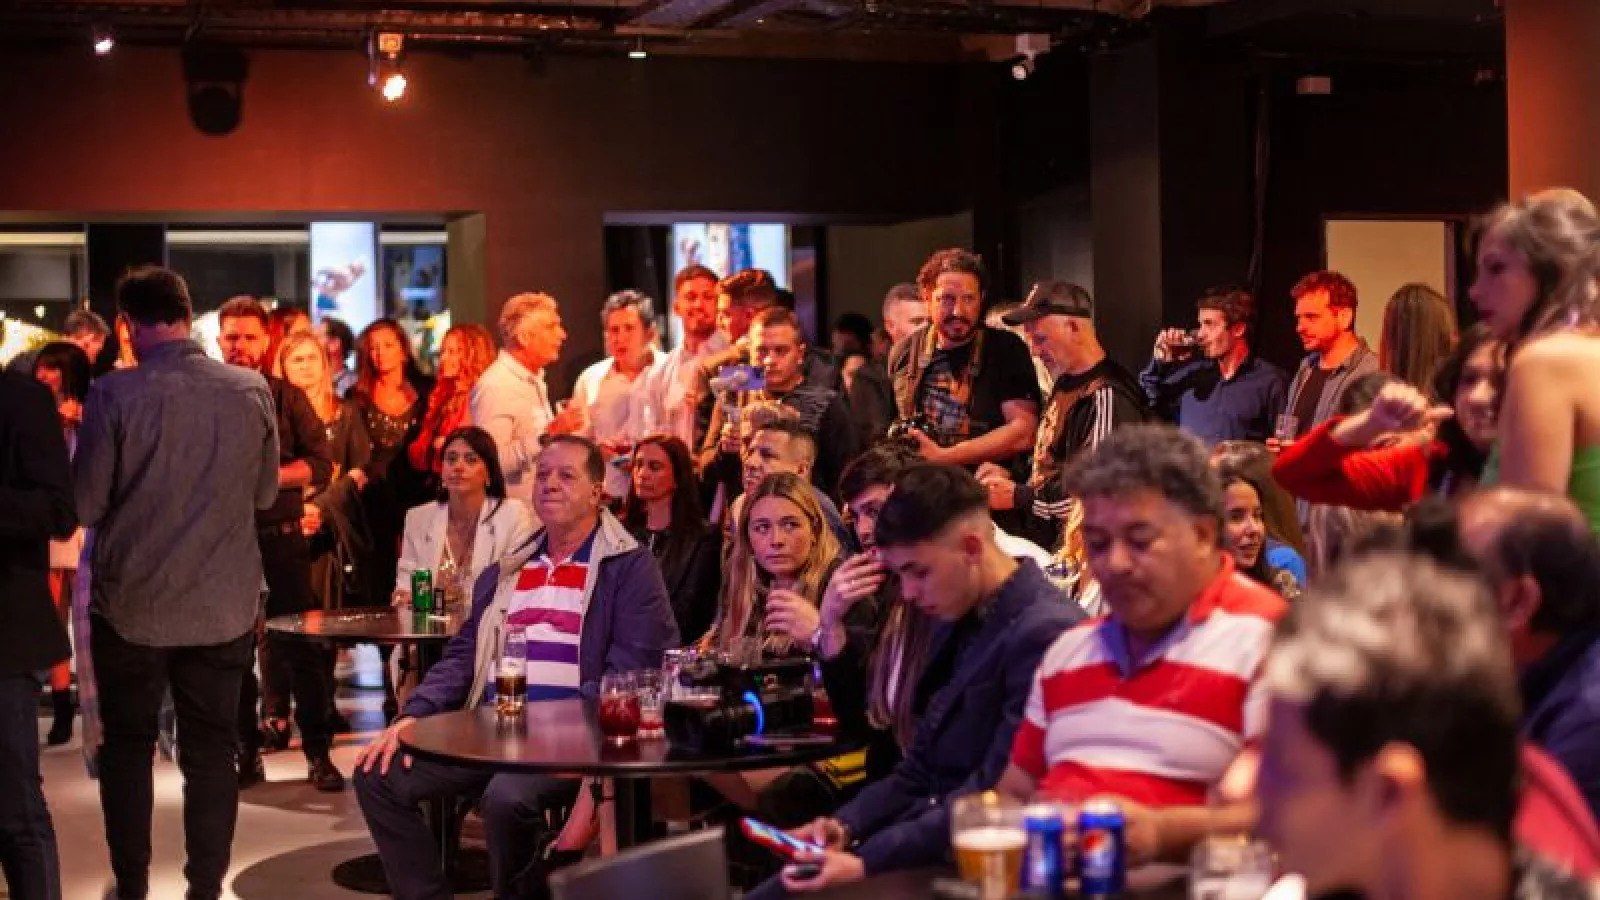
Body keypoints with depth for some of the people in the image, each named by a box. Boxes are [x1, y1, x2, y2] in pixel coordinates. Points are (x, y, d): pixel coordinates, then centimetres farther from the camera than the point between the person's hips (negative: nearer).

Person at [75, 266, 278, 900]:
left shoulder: (113, 395, -14)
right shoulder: (252, 391, -6)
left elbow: (85, 506, -9)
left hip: (132, 603, -1)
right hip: (223, 605, 2)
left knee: (127, 746, 15)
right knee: (212, 750, 12)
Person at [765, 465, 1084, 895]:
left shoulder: (1045, 634, -17)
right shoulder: (957, 623, 13)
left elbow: (995, 795, -21)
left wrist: (868, 863, -22)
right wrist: (846, 825, 0)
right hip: (916, 842, 8)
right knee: (765, 892, -3)